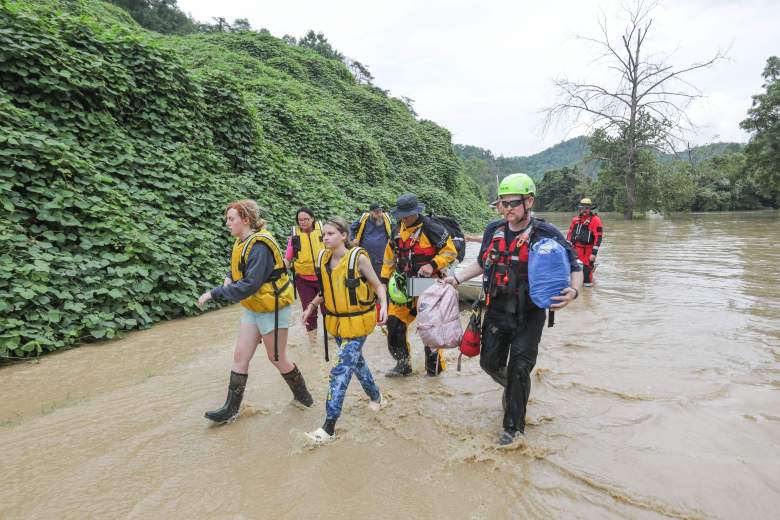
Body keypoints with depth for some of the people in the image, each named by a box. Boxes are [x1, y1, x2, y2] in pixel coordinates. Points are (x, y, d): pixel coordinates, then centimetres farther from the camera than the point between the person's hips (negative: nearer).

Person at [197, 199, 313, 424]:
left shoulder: (260, 245, -25)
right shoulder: (242, 243, 4)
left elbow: (250, 284, -30)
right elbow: (238, 269, 20)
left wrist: (214, 293, -26)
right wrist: (229, 278, -3)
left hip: (272, 309, -9)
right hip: (253, 309, 9)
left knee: (277, 358, 7)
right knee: (240, 356, 9)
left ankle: (303, 396, 29)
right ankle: (231, 409, 20)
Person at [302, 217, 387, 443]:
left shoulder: (358, 257, -17)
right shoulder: (323, 258, 0)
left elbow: (377, 285, -9)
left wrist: (383, 305, -24)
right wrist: (312, 306, 6)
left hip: (357, 321, -7)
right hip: (336, 321, 7)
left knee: (341, 371, -10)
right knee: (356, 361, 22)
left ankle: (329, 427, -2)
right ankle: (375, 395, 47)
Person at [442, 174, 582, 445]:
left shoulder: (547, 234, -12)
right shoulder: (494, 230, 1)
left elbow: (575, 267, -5)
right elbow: (482, 264, 17)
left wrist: (573, 292, -25)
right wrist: (456, 279, 8)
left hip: (528, 314, -4)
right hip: (496, 310, 5)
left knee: (519, 369, -3)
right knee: (490, 362, 13)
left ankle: (513, 426, 17)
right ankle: (513, 388, 47)